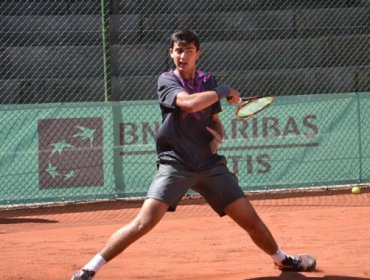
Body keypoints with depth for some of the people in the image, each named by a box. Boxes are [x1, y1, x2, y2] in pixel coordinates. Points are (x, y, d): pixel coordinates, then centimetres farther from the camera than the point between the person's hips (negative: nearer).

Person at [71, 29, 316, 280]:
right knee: (144, 223, -20)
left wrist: (218, 136, -2)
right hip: (175, 164, -4)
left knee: (250, 219, 4)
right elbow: (189, 103, -25)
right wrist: (223, 91, -14)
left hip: (210, 164, 5)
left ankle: (283, 259, 30)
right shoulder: (167, 80, -5)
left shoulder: (208, 81, 10)